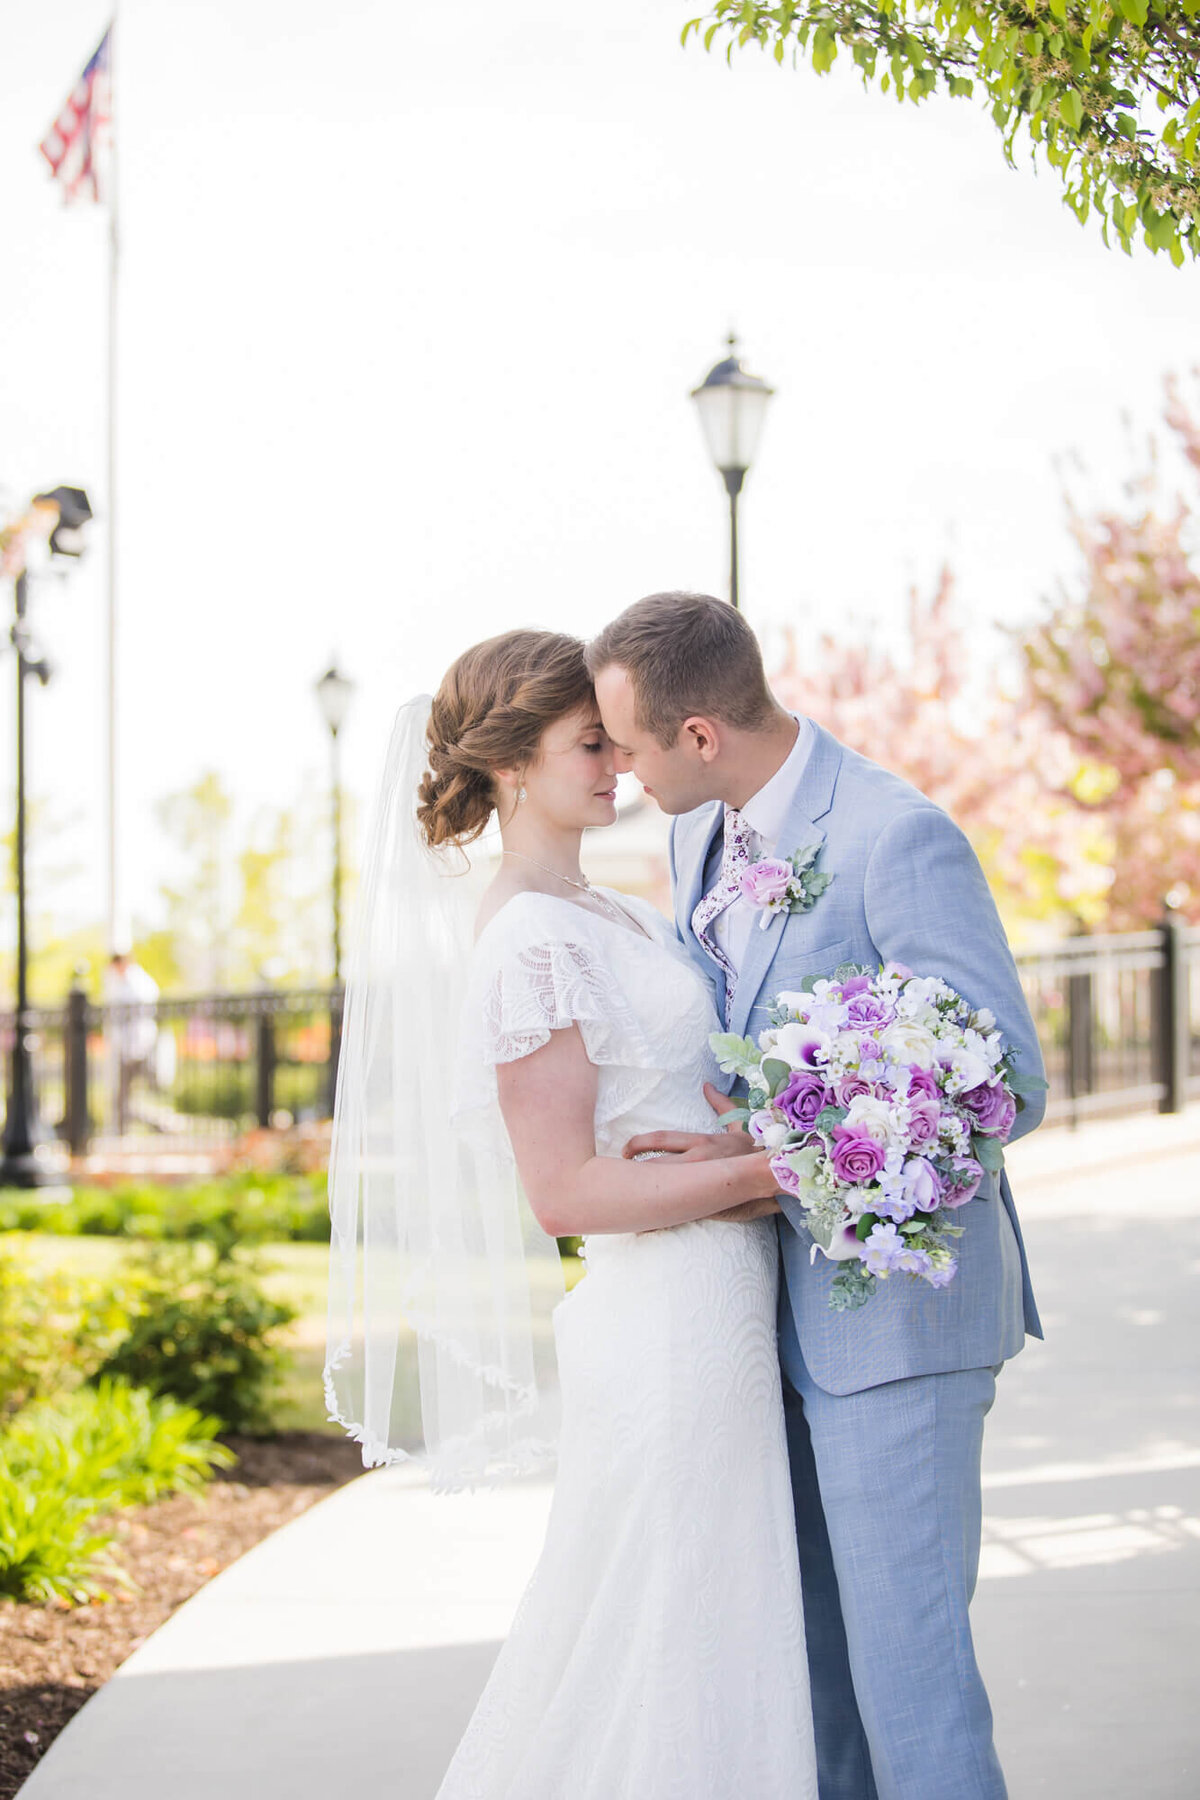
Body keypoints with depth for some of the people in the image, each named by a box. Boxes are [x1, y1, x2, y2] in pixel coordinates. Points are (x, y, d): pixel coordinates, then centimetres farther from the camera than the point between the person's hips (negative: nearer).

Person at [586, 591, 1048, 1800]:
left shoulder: (899, 839, -19)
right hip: (785, 1300, 8)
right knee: (807, 1635, 15)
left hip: (896, 1304, -8)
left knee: (901, 1642, -4)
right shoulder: (700, 832, 7)